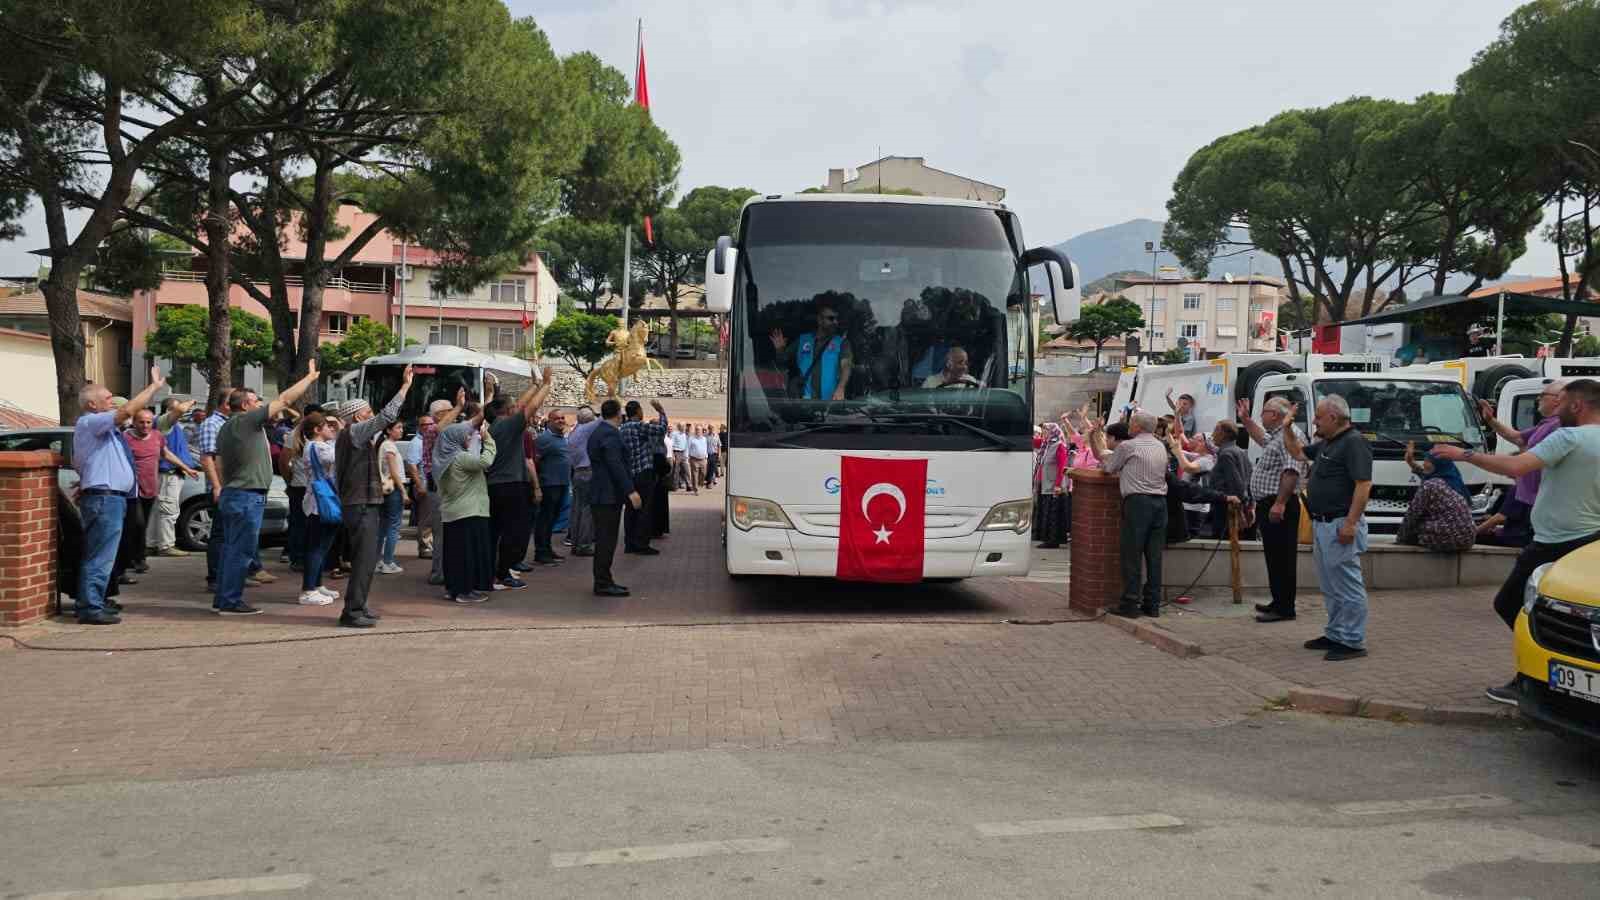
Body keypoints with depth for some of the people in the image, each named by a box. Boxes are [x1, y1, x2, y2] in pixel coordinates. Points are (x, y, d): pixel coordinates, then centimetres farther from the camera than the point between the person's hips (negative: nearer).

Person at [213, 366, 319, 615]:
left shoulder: (225, 429, 16)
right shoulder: (249, 421, -12)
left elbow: (220, 463, 19)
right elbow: (285, 399, -11)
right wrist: (310, 377, -3)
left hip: (230, 494, 10)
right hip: (247, 496, -10)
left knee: (231, 548, 14)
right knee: (241, 551, -6)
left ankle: (221, 599, 18)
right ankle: (231, 602, -3)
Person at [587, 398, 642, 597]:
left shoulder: (597, 432, 18)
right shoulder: (610, 434, -14)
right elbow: (616, 465, -22)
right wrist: (630, 491, -23)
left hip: (600, 494, 10)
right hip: (609, 495, -10)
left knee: (604, 539, 13)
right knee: (606, 539, -7)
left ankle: (603, 581, 18)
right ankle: (603, 584, -5)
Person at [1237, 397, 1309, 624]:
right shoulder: (1277, 435, 19)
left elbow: (1291, 471, -25)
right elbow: (1262, 439, 45)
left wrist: (1280, 503, -29)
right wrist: (1245, 419, 41)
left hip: (1278, 506, -11)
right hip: (1269, 504, 11)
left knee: (1281, 558, -7)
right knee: (1274, 557, 14)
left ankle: (1284, 608, -5)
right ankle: (1278, 603, 21)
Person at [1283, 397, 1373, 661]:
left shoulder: (1354, 443, -15)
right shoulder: (1327, 444, 16)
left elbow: (1364, 484, -22)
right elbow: (1297, 452, 32)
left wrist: (1350, 523, -26)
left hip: (1341, 526, -10)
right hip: (1322, 524, 10)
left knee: (1348, 587, -5)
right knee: (1331, 588, 16)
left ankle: (1353, 642, 0)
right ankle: (1335, 635, 25)